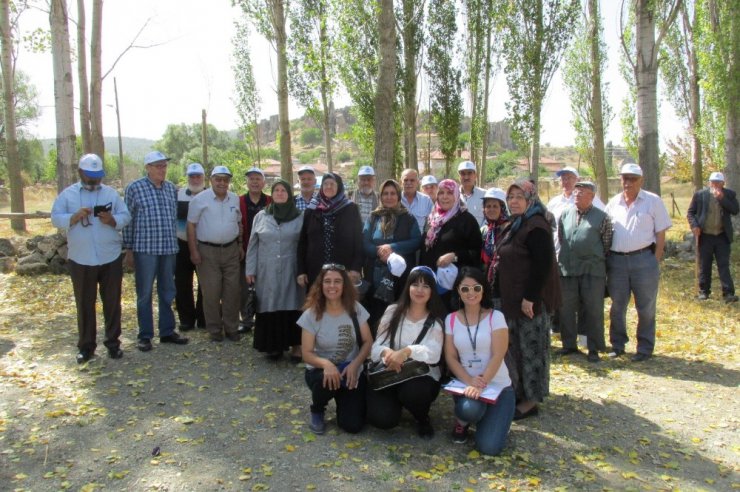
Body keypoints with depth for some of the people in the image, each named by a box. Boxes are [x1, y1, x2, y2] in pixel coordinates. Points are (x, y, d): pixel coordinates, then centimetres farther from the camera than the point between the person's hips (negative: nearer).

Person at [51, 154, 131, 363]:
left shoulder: (111, 193, 7)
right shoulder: (67, 194, 3)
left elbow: (126, 216, 3)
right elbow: (56, 218, -2)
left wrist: (112, 220, -18)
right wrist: (75, 216, -20)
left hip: (111, 259, 1)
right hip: (80, 260, -1)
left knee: (112, 302, 7)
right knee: (85, 304, 8)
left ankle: (113, 342, 19)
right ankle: (86, 346, 18)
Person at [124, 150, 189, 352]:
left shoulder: (171, 188, 8)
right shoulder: (134, 188, -4)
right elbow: (128, 220, -3)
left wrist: (174, 242, 13)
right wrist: (128, 250, -4)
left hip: (169, 248, 4)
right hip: (145, 248, -4)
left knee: (167, 292, 12)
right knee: (144, 293, 4)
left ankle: (167, 331, 23)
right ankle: (145, 335, 14)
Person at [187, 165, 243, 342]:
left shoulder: (235, 199, 7)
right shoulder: (200, 199, -6)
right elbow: (191, 225, -5)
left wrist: (240, 245, 15)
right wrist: (193, 251, -10)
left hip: (231, 250, 4)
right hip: (207, 251, -4)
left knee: (232, 291, 7)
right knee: (211, 292, 1)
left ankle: (231, 328, 18)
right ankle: (214, 329, 14)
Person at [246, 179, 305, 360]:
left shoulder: (299, 218, 2)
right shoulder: (261, 216, 6)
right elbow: (253, 245, 7)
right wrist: (250, 270, 3)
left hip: (290, 271, -1)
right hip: (267, 271, 1)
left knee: (292, 306, 1)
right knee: (270, 307, 3)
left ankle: (295, 345, 10)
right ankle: (274, 345, 14)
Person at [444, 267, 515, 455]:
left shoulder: (495, 317, -5)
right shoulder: (451, 319, 2)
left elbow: (497, 356, -13)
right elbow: (450, 357, -1)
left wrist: (481, 385, -26)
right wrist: (470, 381, -19)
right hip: (466, 383, 1)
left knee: (489, 447, -17)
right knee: (469, 409, -36)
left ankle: (486, 418, 20)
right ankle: (462, 422, 4)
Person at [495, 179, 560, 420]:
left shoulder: (536, 226, -16)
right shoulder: (514, 225, 15)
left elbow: (543, 264, -23)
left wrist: (530, 297, -24)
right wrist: (505, 296, 19)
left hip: (531, 300, -10)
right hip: (513, 299, 10)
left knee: (530, 347, -1)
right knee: (516, 346, 15)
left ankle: (530, 401, 9)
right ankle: (519, 393, 27)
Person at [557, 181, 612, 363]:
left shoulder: (601, 217, 0)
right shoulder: (565, 215, 10)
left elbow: (607, 244, 4)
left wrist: (598, 261, 5)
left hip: (592, 270, -3)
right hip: (567, 269, 4)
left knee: (594, 310, 2)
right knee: (566, 309, 9)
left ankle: (594, 349, 11)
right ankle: (569, 345, 22)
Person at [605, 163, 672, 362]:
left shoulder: (653, 201, 0)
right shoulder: (613, 203, 9)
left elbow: (661, 233, 0)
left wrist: (655, 261, -6)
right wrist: (605, 259, 4)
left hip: (643, 259, -3)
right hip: (616, 260, 3)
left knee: (645, 308, 4)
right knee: (617, 306, 11)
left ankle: (645, 348, 16)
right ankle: (617, 345, 24)